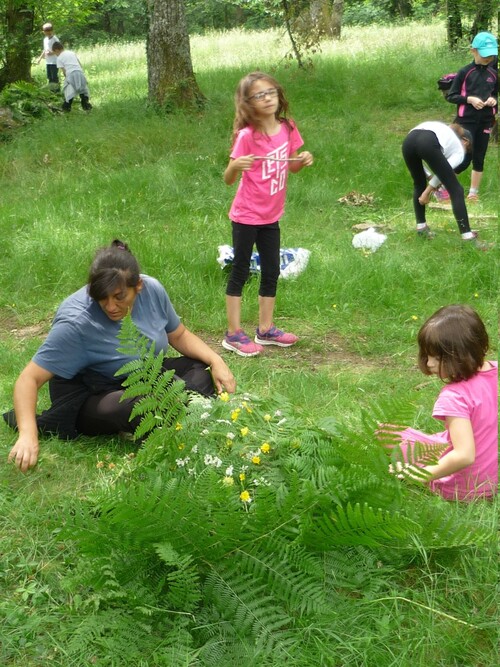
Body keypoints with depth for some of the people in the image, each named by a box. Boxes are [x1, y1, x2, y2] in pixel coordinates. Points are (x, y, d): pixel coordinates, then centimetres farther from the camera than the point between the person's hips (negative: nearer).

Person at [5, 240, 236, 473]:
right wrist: (28, 436, -45)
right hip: (93, 398, -6)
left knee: (203, 372, -11)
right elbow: (29, 379, -30)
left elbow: (179, 336, 5)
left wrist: (216, 361, -12)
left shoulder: (152, 290, -13)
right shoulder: (75, 323, -29)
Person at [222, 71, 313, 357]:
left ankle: (266, 329, 26)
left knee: (272, 272, 13)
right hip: (247, 216, -6)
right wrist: (236, 166, -39)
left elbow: (291, 167, 13)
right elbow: (228, 179, -17)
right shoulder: (247, 135, -18)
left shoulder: (287, 128, -1)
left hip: (271, 216, 6)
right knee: (240, 272, 1)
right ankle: (234, 334, 8)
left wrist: (303, 160, -9)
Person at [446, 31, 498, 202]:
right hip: (466, 120, -4)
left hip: (485, 122, 5)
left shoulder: (493, 74, 7)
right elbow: (450, 96, -3)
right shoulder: (465, 72, -5)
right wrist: (469, 99, -17)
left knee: (479, 159, 8)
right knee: (465, 159, -12)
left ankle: (473, 193, 17)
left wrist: (494, 100, -4)